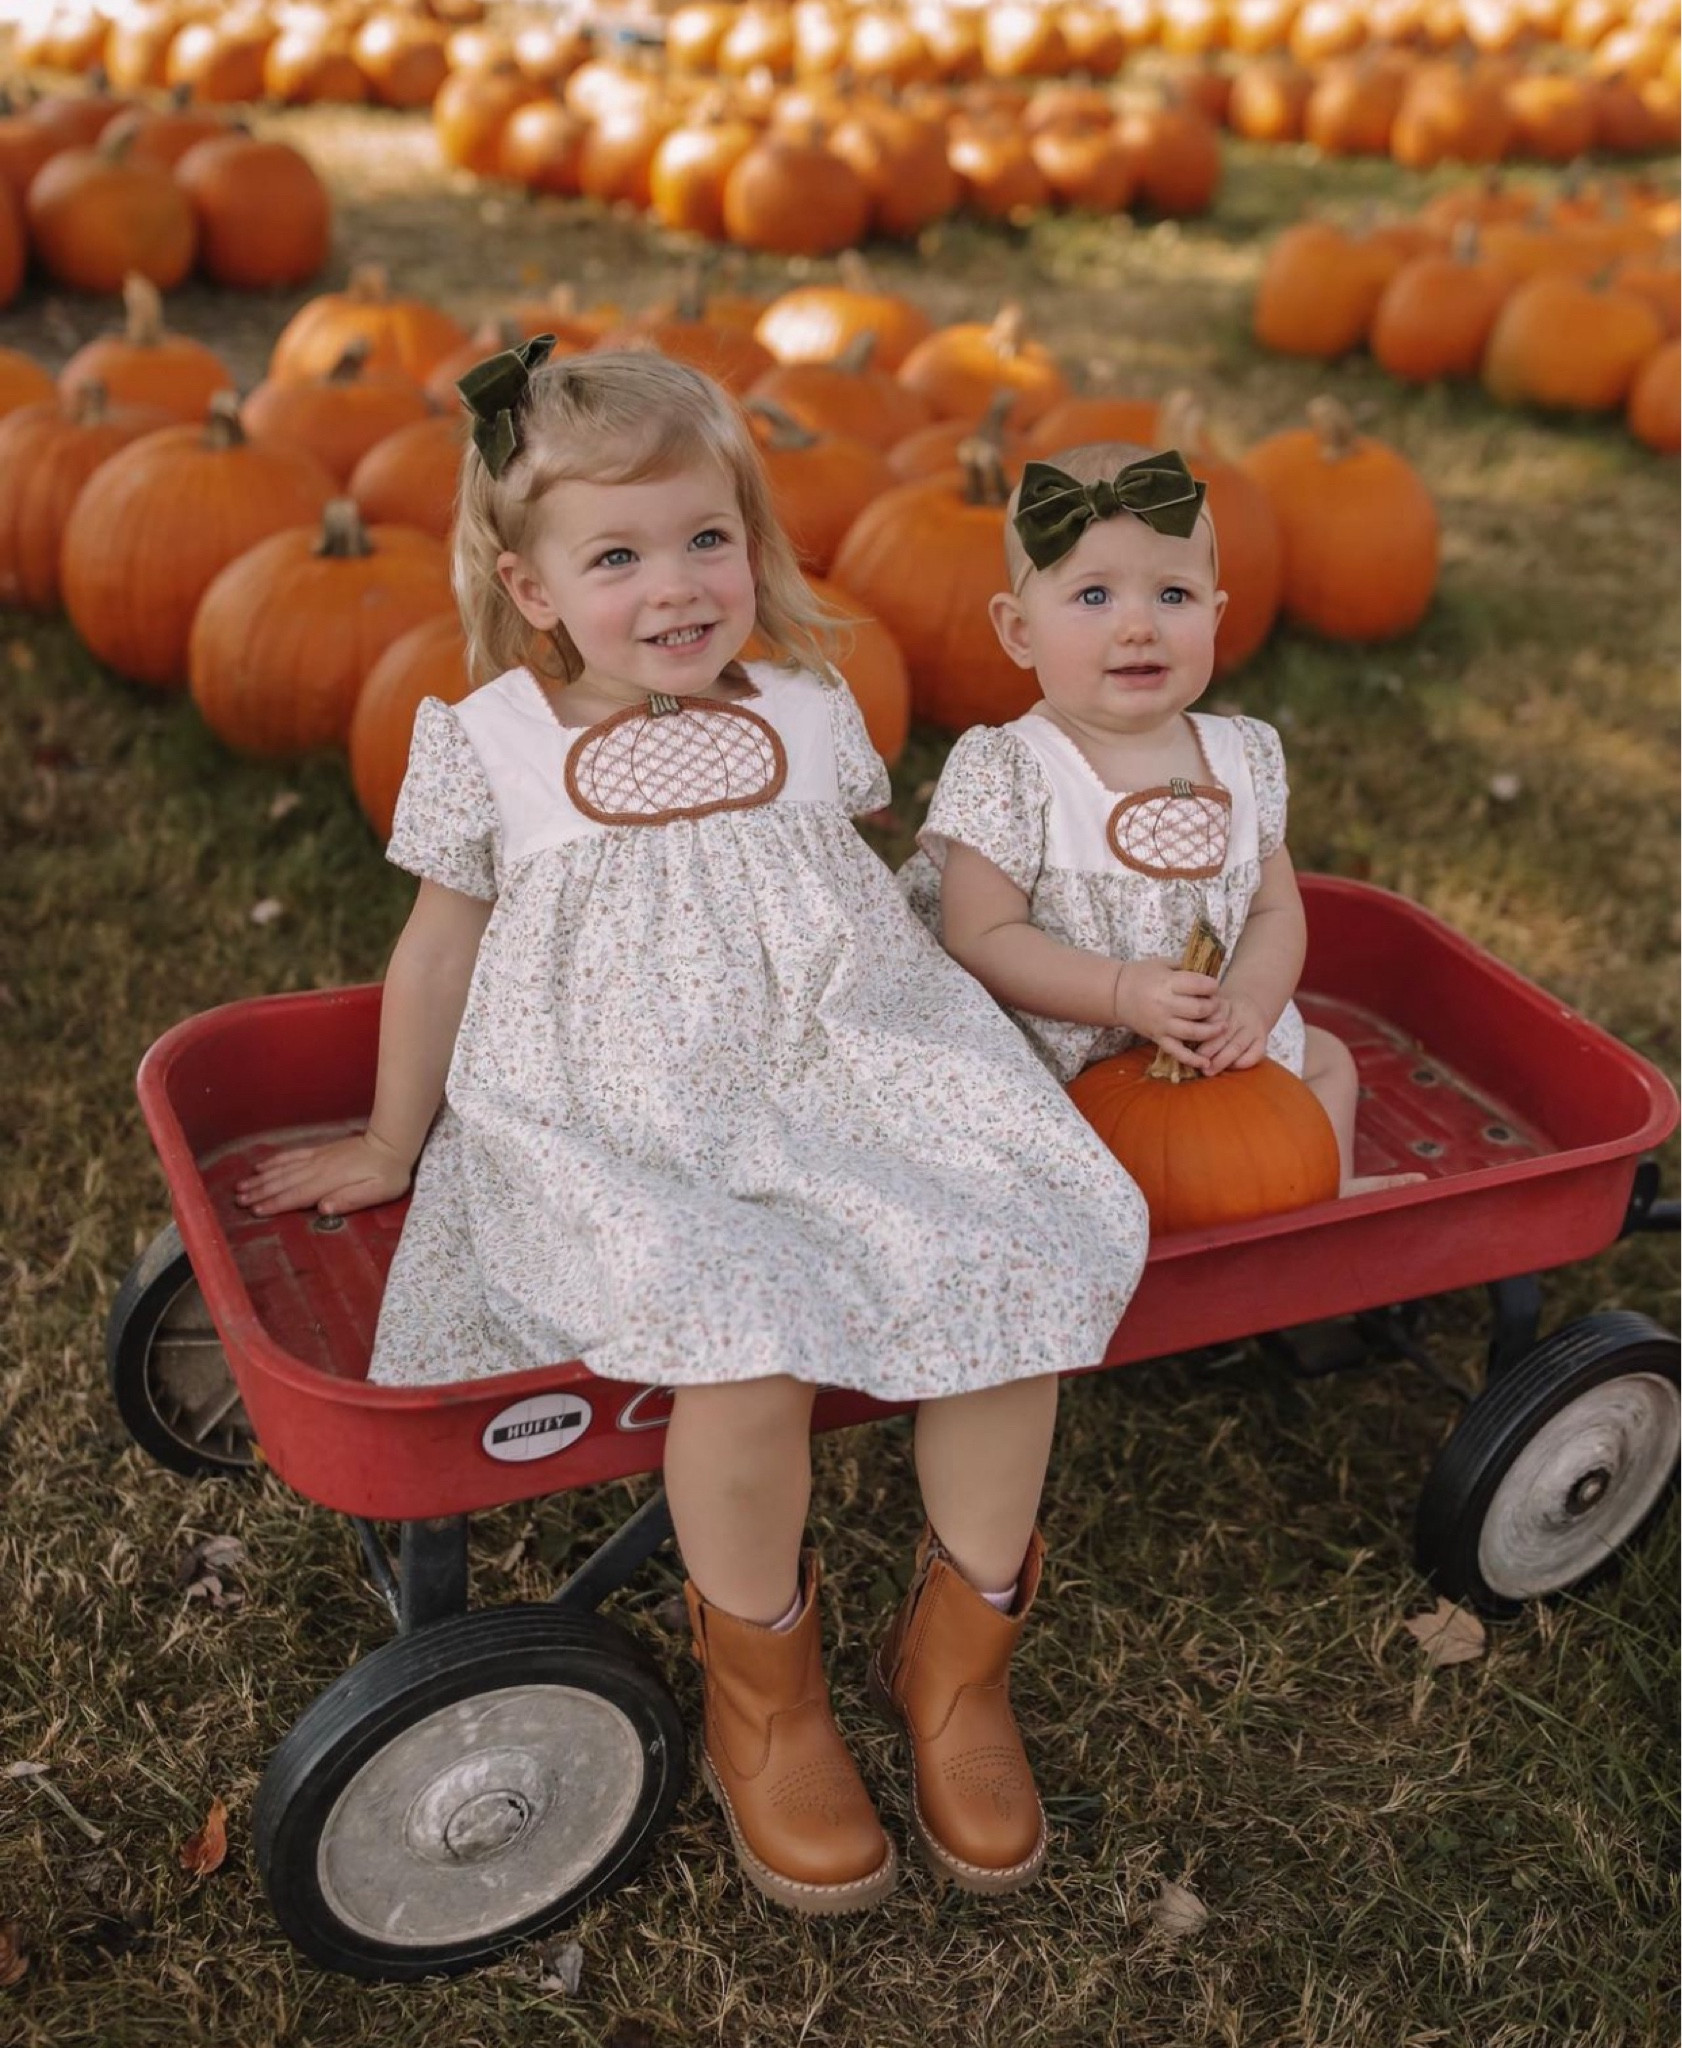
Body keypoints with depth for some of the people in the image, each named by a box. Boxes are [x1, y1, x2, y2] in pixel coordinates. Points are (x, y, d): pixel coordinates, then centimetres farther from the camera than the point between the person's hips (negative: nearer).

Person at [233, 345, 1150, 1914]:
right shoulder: (490, 745, 3)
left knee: (1017, 1267, -23)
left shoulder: (807, 711, 10)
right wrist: (390, 1145, 20)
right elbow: (441, 949, 13)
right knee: (737, 1337, -32)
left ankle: (956, 1655, 2)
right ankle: (759, 1690, -1)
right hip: (613, 1126, -3)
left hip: (832, 1082, 3)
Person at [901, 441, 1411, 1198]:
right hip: (1053, 1071, -5)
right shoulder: (1006, 773, -16)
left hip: (1218, 1053, 6)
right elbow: (981, 938, -19)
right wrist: (1124, 993, -31)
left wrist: (1249, 1002, -19)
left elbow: (1276, 911, 3)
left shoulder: (1242, 758, 1)